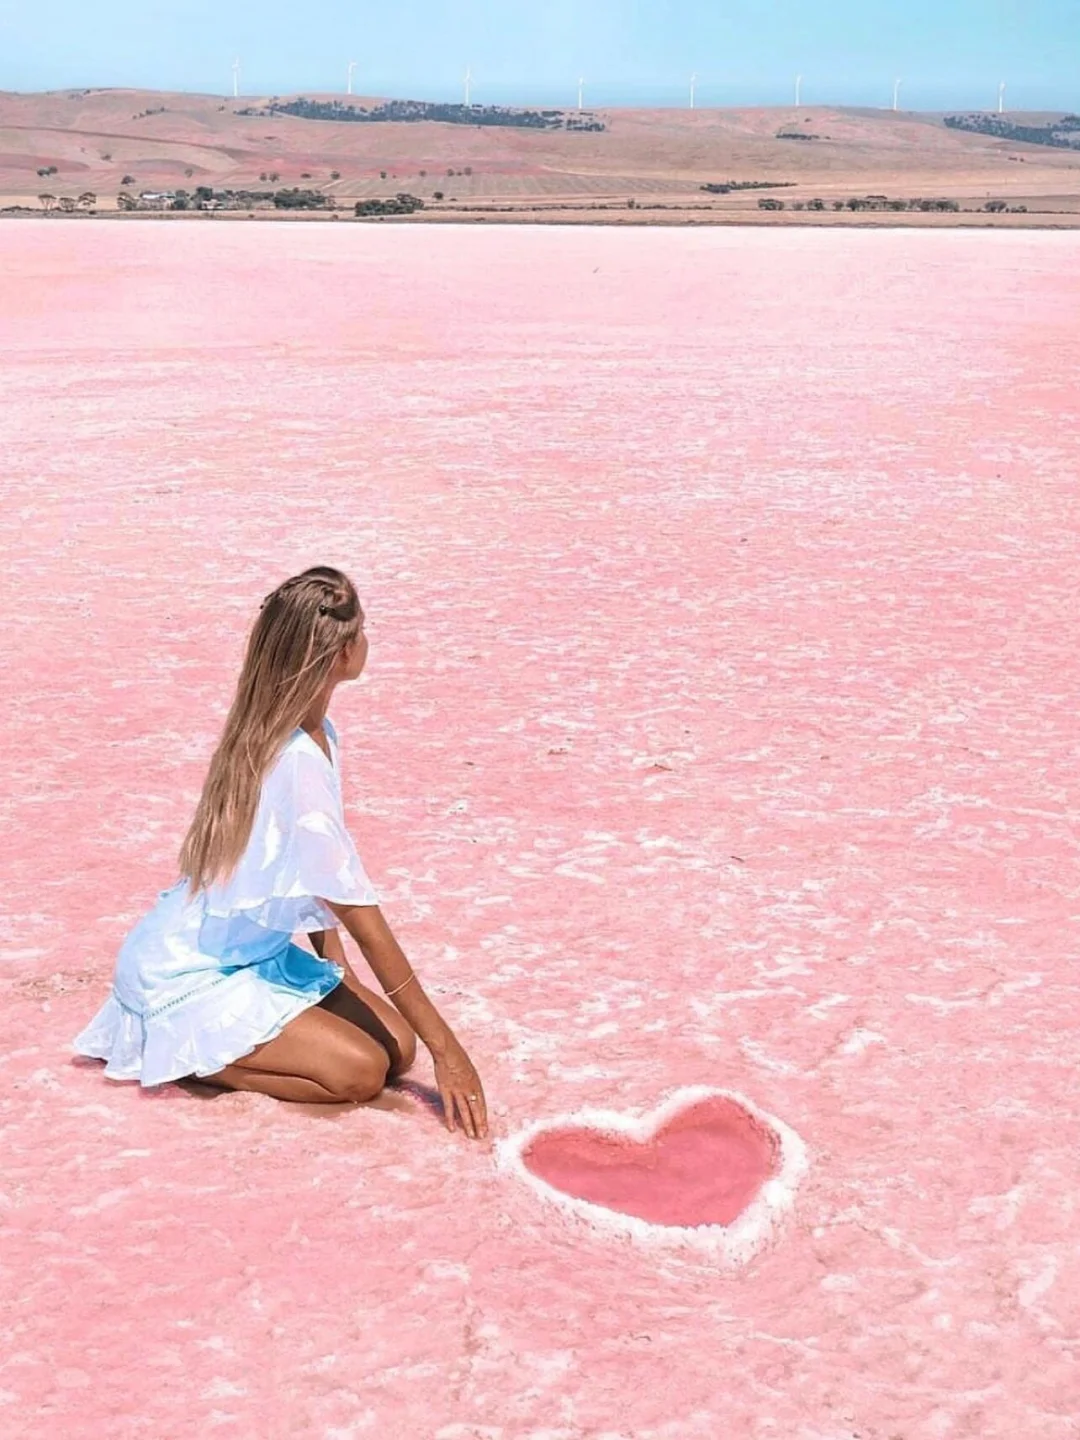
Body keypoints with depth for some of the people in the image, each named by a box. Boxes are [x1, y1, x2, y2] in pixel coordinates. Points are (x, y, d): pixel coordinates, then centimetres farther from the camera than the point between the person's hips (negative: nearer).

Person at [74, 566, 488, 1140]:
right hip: (184, 974, -9)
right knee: (360, 1071, -21)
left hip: (251, 955, 9)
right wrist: (446, 1048, -19)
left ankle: (193, 1040, 8)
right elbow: (366, 925, -24)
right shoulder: (298, 764, -27)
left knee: (395, 1044, -3)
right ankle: (178, 1054, -5)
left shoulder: (312, 736, 1)